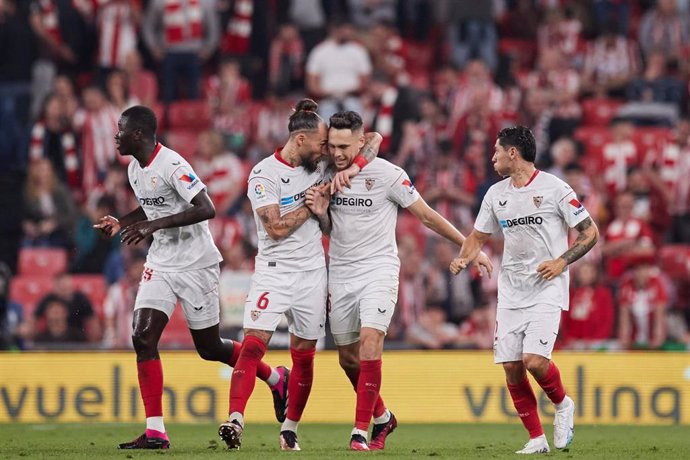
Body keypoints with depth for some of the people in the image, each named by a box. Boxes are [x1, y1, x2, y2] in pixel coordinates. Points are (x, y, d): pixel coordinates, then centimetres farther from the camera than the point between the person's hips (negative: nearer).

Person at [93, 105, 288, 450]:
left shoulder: (172, 166, -20)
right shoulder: (135, 169, 7)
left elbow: (207, 209, -28)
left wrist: (155, 225, -30)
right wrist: (121, 223, 7)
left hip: (195, 264, -7)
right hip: (161, 263, 8)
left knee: (209, 347, 3)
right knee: (143, 337, -9)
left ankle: (276, 379, 30)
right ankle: (155, 431, -9)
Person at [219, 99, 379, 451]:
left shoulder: (320, 165, 5)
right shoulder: (264, 175, -10)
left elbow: (374, 140, 10)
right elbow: (277, 228, -16)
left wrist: (354, 167, -8)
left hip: (312, 272, 5)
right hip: (273, 272, -5)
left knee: (304, 355, 8)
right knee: (254, 343, -19)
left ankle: (290, 429, 20)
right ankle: (235, 419, -27)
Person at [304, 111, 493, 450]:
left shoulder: (387, 174, -10)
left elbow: (426, 216, -3)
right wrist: (320, 213, -6)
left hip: (378, 270, -5)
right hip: (340, 275, 5)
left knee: (370, 339, -23)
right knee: (347, 356, 8)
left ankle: (361, 430, -22)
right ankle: (382, 418, 31)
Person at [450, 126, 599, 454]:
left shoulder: (554, 188, -6)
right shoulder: (496, 194, 11)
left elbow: (590, 232, -3)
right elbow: (479, 235, 22)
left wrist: (562, 261, -15)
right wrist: (464, 258, 1)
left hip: (547, 290, -6)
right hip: (510, 293, 6)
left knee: (535, 360, -20)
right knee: (511, 367, -2)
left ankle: (562, 405, 11)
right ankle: (536, 438, 8)